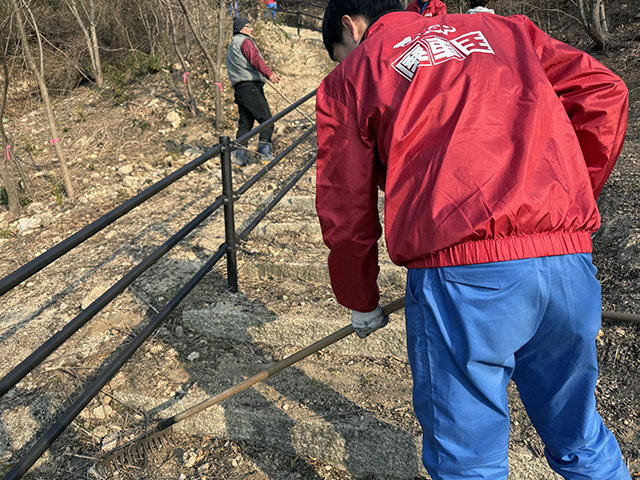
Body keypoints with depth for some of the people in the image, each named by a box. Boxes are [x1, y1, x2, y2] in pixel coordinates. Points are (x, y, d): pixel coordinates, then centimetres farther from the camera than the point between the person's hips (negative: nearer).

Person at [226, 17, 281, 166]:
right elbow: (255, 59, -17)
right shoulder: (245, 41, 0)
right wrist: (269, 73, -30)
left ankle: (240, 158, 4)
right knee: (266, 119, -12)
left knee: (245, 123, 7)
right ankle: (265, 153, -18)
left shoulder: (231, 47, 31)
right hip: (251, 86, -10)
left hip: (239, 89, 10)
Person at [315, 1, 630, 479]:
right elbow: (603, 92, 12)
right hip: (570, 262, 5)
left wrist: (362, 303, 27)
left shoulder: (349, 78, 14)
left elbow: (346, 214, 13)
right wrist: (568, 201, 19)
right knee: (580, 440, 24)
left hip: (461, 272, -4)